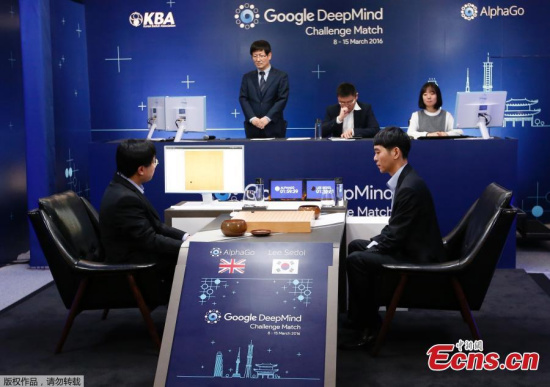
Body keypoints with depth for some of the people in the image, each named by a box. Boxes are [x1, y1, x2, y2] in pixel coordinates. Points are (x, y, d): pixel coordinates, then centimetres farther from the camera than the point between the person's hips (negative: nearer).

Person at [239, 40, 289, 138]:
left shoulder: (281, 76, 4)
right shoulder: (247, 77, 13)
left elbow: (282, 99, -5)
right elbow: (243, 99, 3)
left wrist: (267, 118, -17)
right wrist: (252, 118, -14)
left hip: (274, 127, -2)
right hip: (253, 128, 2)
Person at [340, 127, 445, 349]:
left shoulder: (409, 187, -25)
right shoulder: (404, 180, 7)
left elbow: (396, 236, -23)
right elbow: (394, 227, 15)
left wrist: (372, 248, -9)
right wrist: (373, 243, 5)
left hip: (418, 257, -11)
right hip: (411, 248, 11)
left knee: (356, 260, -19)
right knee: (356, 246, 16)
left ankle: (368, 325, -4)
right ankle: (359, 314, 22)